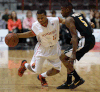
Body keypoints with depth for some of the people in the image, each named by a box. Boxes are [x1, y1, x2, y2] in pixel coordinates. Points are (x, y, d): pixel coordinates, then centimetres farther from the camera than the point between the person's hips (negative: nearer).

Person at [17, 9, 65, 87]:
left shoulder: (54, 21, -25)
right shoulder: (35, 25, -19)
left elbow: (63, 21, -6)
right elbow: (31, 34, 1)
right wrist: (17, 35, -5)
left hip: (54, 47, 2)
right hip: (42, 48, -2)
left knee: (57, 69, 3)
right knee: (36, 70, -3)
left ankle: (42, 77, 31)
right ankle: (24, 65, 32)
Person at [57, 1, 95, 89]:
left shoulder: (69, 19, -7)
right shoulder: (79, 15, 19)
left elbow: (75, 36, -19)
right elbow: (90, 29, 23)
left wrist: (73, 53, -24)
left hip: (85, 42, -9)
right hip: (91, 40, 9)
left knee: (63, 57, 1)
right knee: (69, 58, 21)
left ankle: (78, 79, 0)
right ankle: (68, 83, 23)